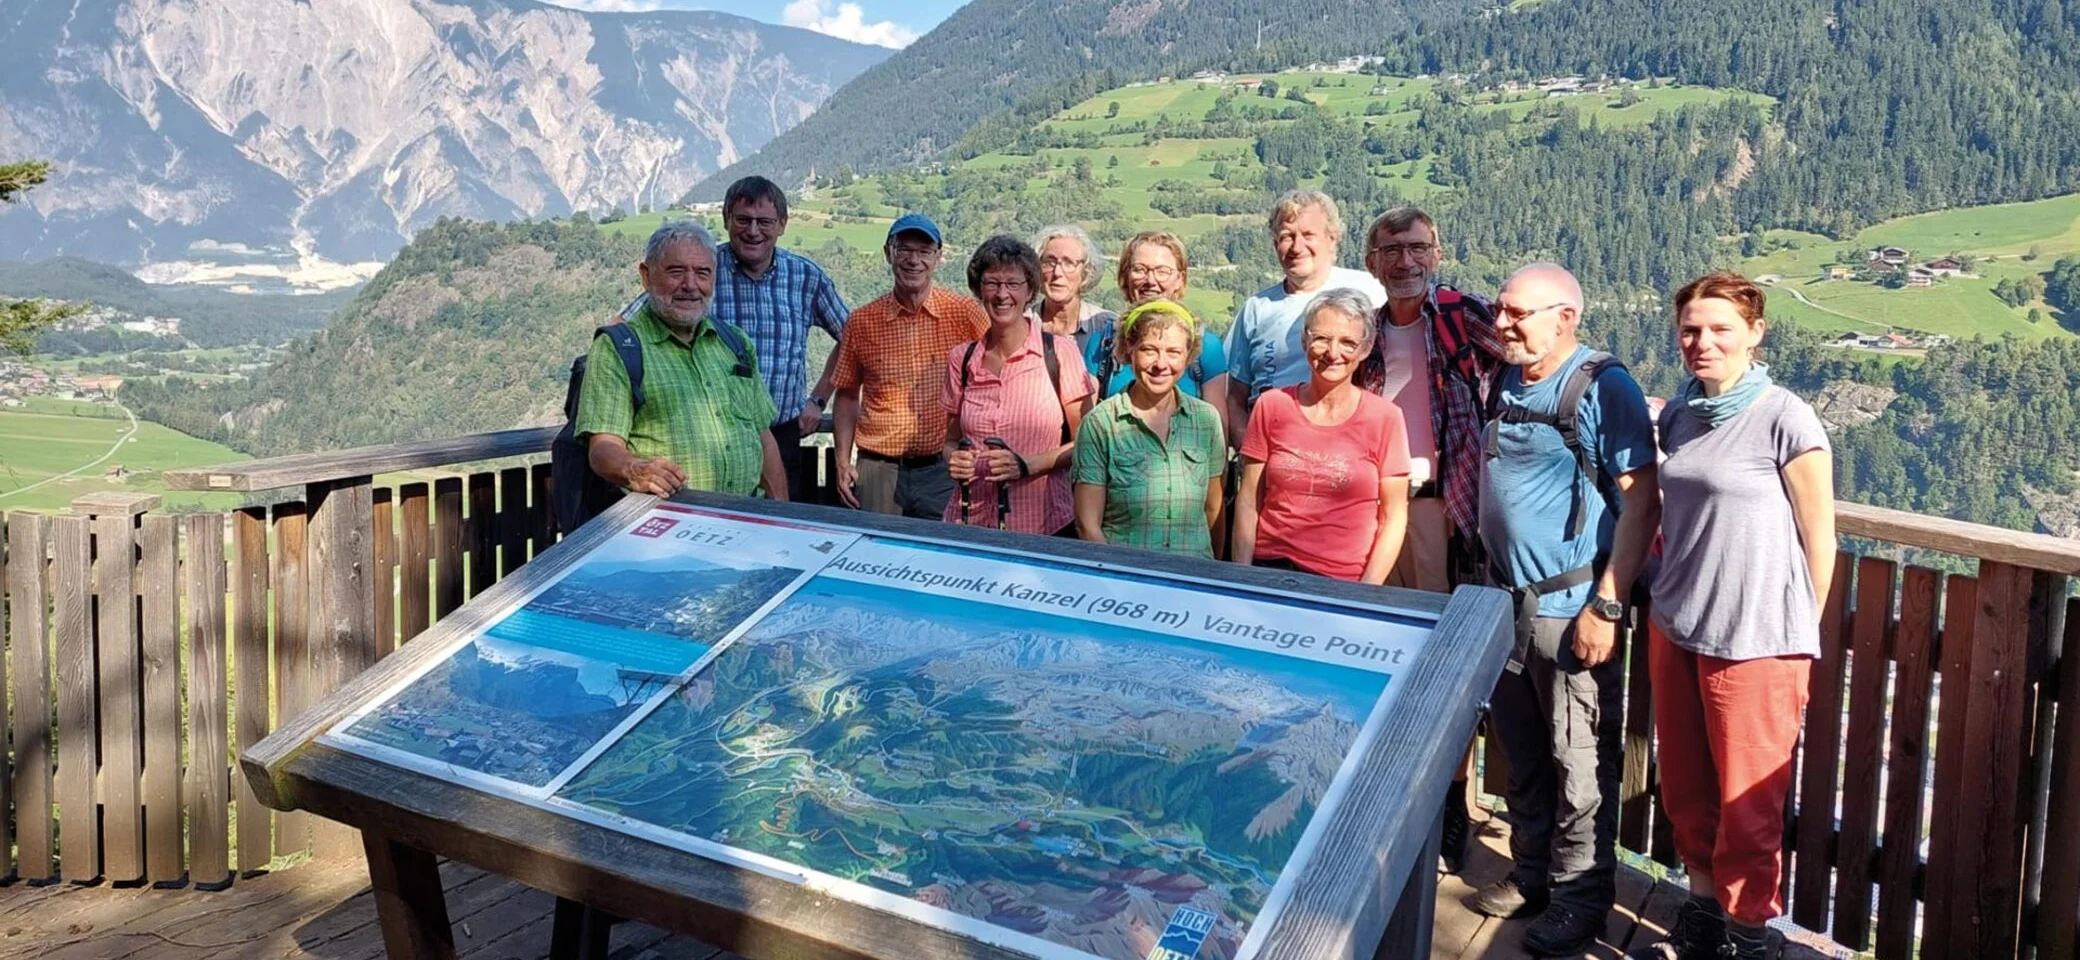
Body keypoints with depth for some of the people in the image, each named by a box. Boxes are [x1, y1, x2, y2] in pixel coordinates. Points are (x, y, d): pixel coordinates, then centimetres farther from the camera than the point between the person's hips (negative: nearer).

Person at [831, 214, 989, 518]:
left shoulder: (966, 314, -2)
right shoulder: (862, 322, 2)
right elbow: (847, 396, 11)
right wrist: (843, 462, 4)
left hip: (944, 471, -1)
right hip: (878, 471, 1)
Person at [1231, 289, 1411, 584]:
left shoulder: (1384, 418, -3)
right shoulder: (1272, 405, 1)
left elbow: (1394, 515, -1)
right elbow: (1248, 501, 4)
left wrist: (1367, 593, -9)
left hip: (1346, 581, -1)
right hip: (1271, 573, 1)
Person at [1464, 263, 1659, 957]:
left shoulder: (1605, 388, -14)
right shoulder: (1507, 381, 8)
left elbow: (1642, 502, -16)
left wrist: (1607, 605, -19)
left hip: (1570, 609, -7)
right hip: (1505, 600, 7)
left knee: (1579, 763, 3)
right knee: (1521, 754, 17)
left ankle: (1580, 897, 17)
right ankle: (1531, 873, 31)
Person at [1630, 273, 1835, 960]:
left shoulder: (1786, 421, -12)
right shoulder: (1678, 415, 5)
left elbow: (1818, 539, -6)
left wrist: (1799, 639, 0)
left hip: (1755, 643, -6)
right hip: (1675, 630, 6)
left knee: (1748, 806, 6)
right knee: (1686, 793, 16)